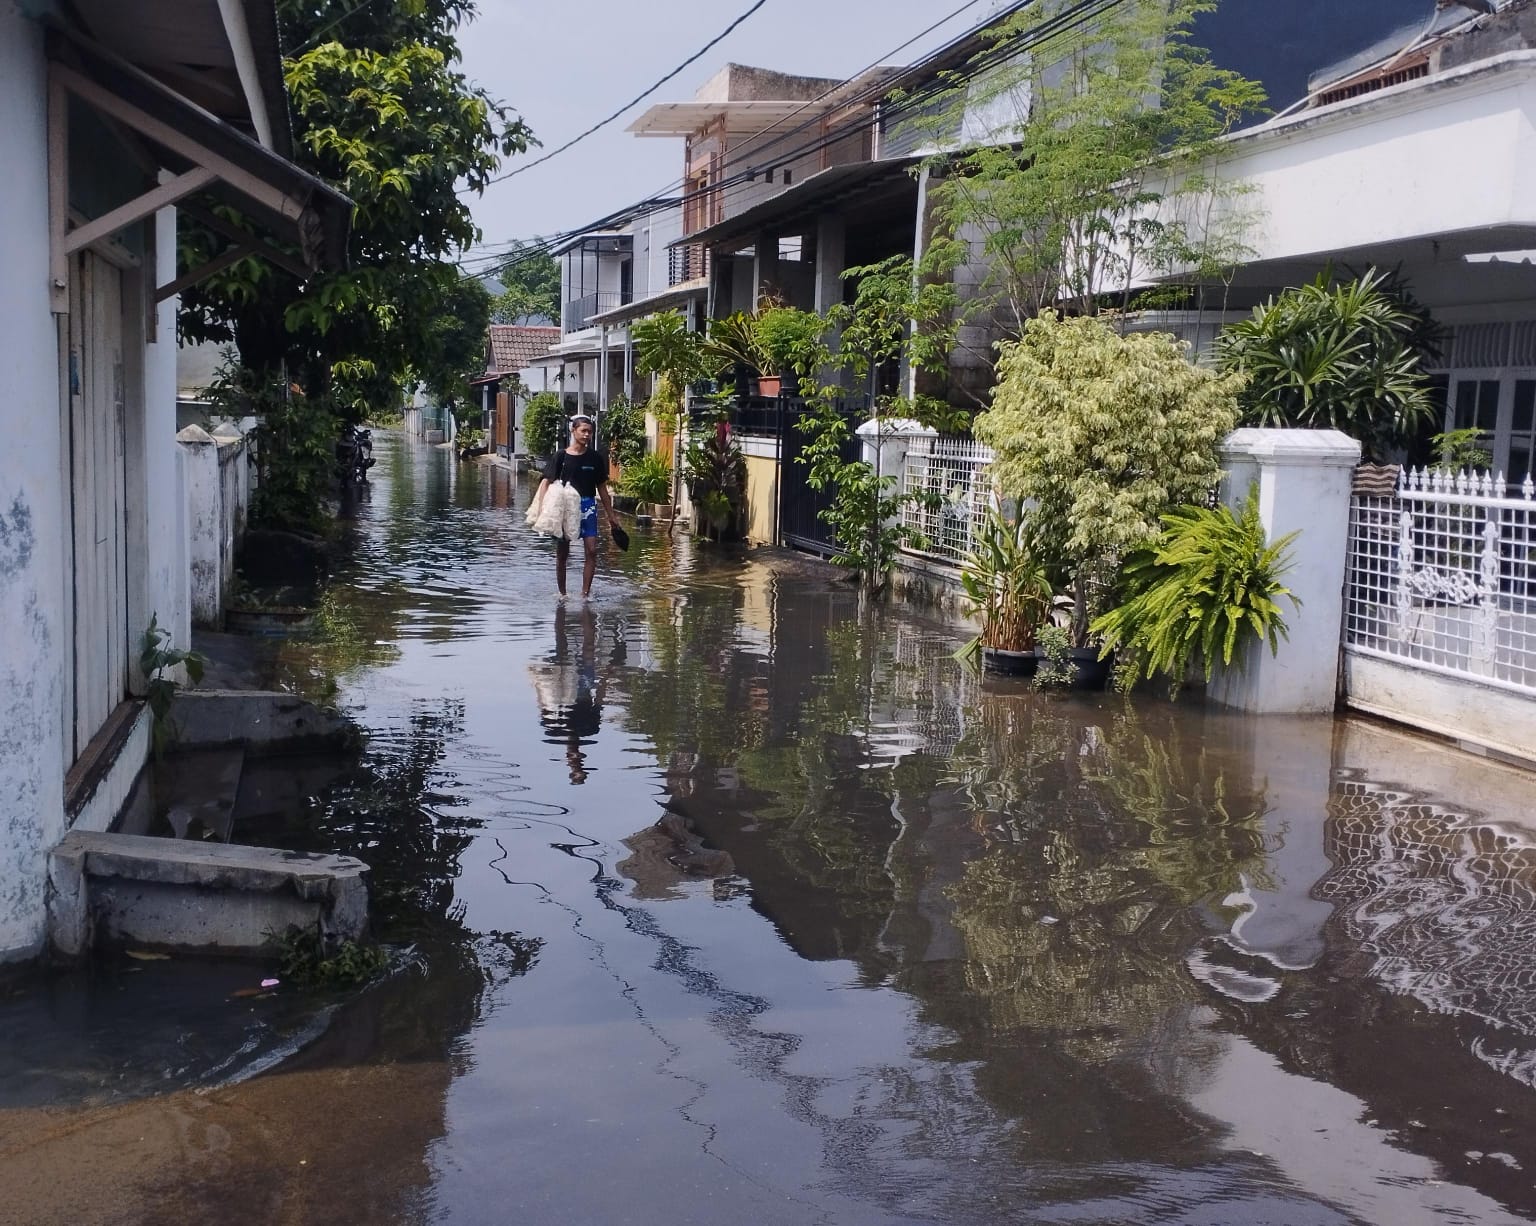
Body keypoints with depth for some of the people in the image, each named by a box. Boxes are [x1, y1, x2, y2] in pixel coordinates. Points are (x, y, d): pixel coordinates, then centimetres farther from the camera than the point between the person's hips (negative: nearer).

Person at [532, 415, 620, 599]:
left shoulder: (596, 458, 4)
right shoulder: (560, 457, -3)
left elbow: (602, 489, 11)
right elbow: (546, 482, -8)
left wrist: (611, 515, 12)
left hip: (587, 507, 2)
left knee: (592, 550, -10)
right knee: (562, 554, 7)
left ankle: (585, 594, -5)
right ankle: (562, 594, 20)